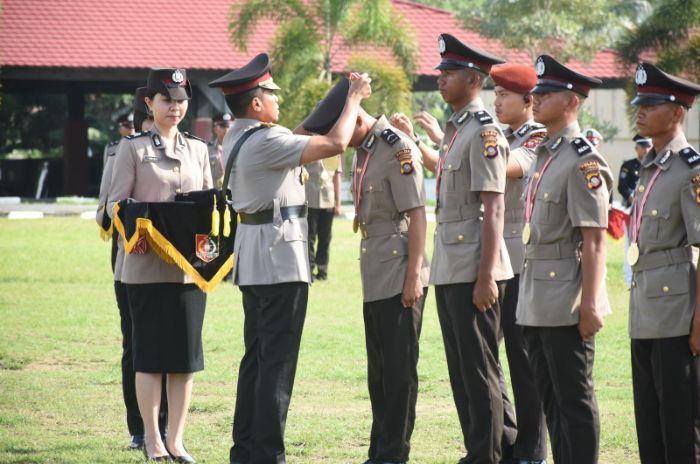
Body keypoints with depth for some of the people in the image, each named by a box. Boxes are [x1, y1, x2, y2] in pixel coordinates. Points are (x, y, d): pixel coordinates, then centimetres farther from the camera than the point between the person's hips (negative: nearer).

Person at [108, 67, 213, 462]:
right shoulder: (133, 149, 0)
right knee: (150, 355, -1)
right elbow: (116, 202, -2)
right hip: (147, 264, -4)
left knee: (186, 355, 4)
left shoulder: (198, 149, 13)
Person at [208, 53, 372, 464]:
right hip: (280, 257, -10)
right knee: (277, 361, -7)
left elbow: (297, 137, 22)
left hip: (253, 259, 10)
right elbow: (336, 143, -19)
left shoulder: (238, 138, 11)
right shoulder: (266, 142, -18)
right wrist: (354, 98, -5)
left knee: (257, 356, 14)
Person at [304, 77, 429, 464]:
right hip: (374, 280, 9)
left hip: (399, 279, -9)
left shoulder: (398, 149, -14)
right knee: (379, 370, 13)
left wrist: (414, 276, -19)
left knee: (399, 369, -4)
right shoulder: (362, 150, 13)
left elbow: (416, 214, -17)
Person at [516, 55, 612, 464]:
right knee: (551, 399, 12)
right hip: (538, 302, 9)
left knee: (574, 400, -4)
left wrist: (590, 303, -21)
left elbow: (594, 239, -17)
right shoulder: (545, 156, 15)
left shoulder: (582, 160, -13)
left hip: (567, 301, -9)